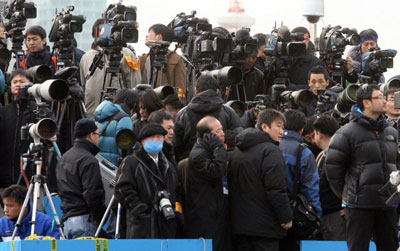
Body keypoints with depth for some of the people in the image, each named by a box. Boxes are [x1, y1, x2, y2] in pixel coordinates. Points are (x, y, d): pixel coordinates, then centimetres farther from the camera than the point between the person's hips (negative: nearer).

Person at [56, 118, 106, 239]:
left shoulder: (64, 158, 18)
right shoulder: (88, 160, -12)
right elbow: (92, 193, -18)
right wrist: (100, 219, -10)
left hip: (67, 219, 9)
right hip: (84, 219, -9)